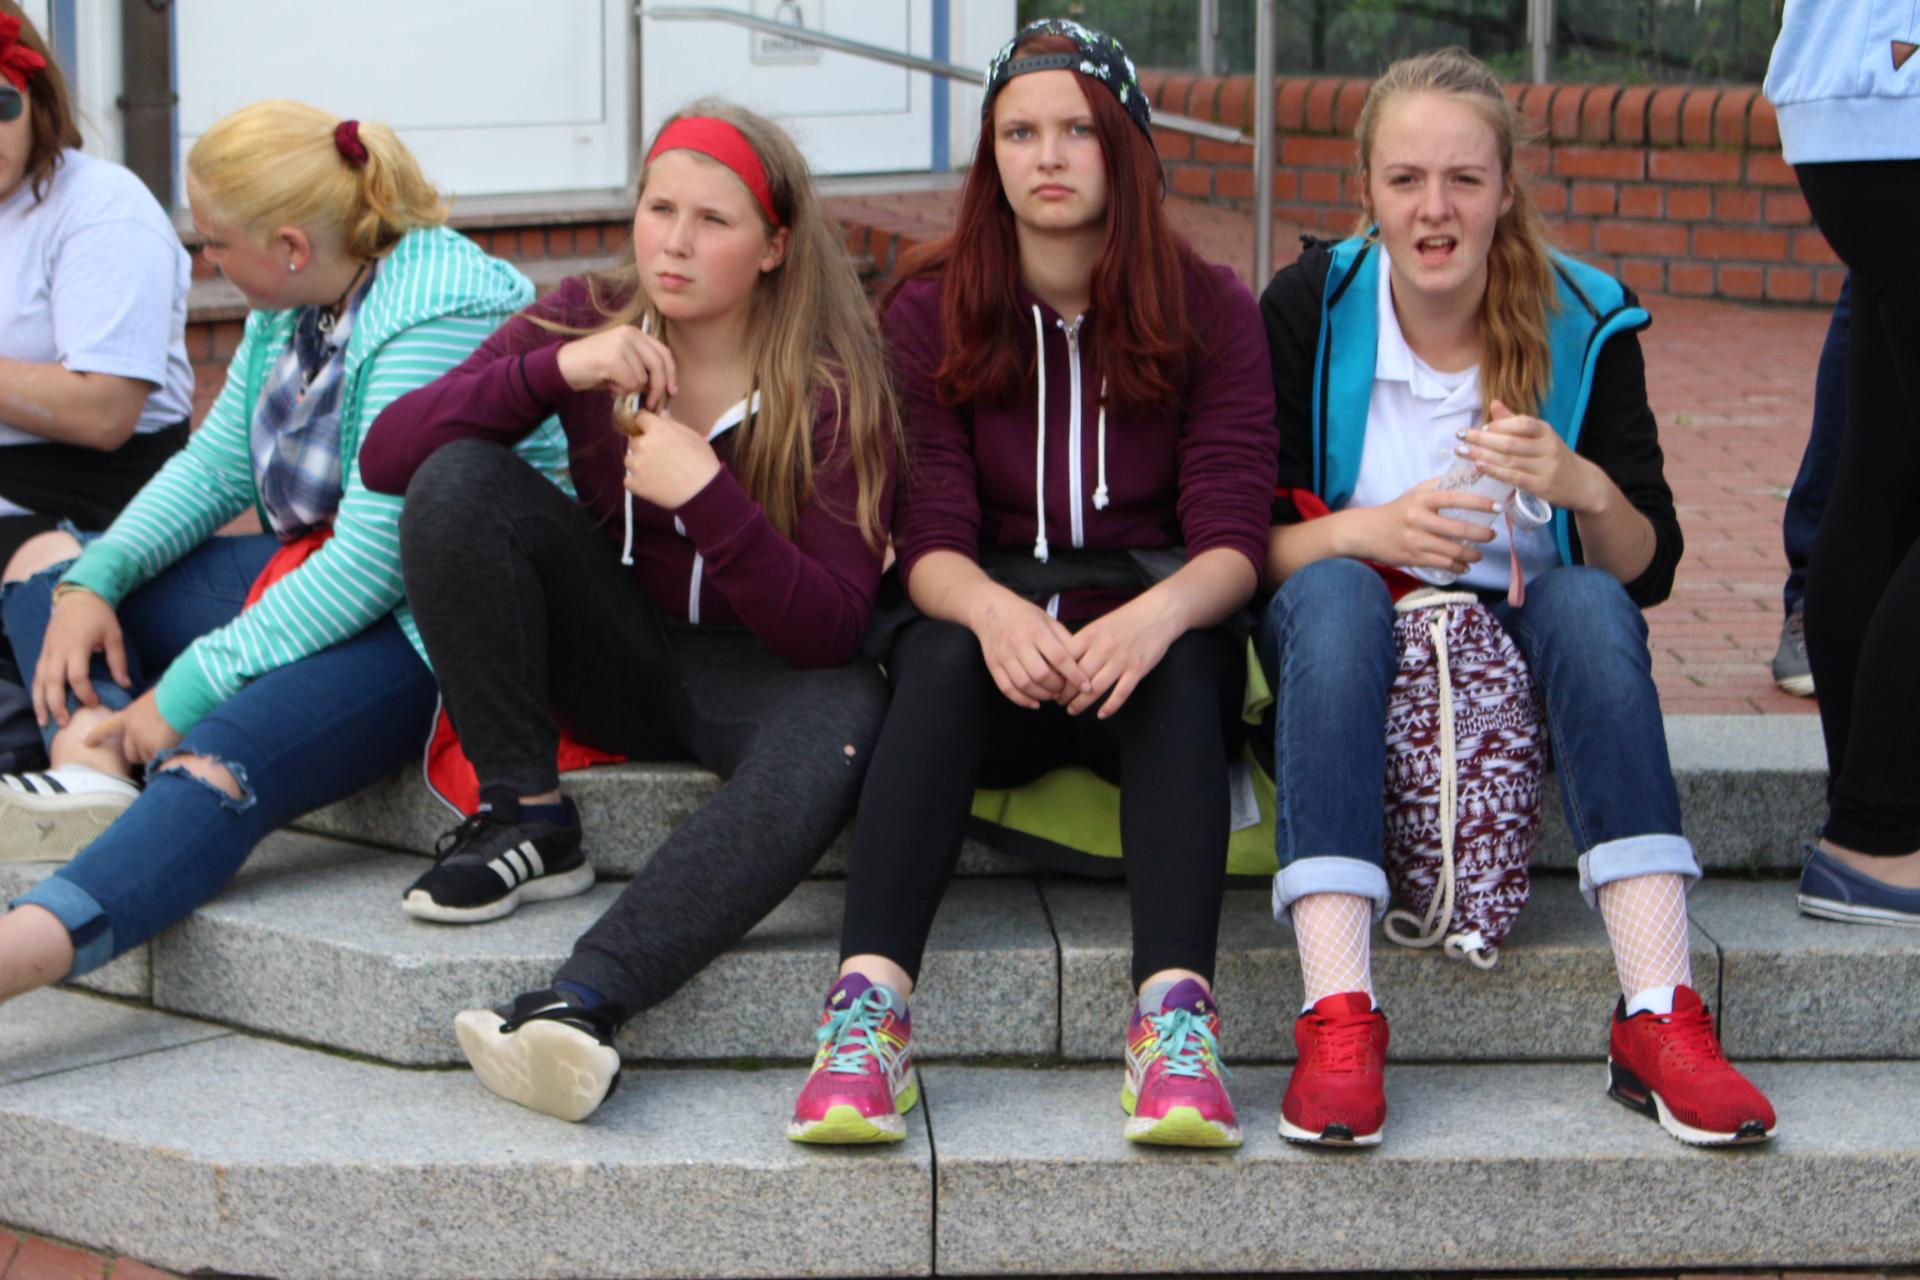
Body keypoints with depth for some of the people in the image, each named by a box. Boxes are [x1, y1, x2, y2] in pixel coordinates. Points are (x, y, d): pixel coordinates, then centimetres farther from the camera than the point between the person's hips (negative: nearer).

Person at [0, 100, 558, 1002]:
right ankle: (90, 769, -20)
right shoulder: (293, 302, 6)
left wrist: (189, 691, -24)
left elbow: (375, 562, -27)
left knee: (223, 764, -35)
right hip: (315, 574, 11)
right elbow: (216, 463, 16)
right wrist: (94, 580, -1)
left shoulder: (434, 319, -23)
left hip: (422, 624, -11)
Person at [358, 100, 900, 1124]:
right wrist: (555, 371, -26)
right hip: (618, 654, 3)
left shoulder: (831, 391, -13)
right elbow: (386, 453, -12)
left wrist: (707, 492, -32)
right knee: (458, 480, -21)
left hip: (752, 670, -2)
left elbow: (834, 627, -19)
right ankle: (526, 818, -15)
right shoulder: (588, 320, -5)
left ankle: (584, 1001, -52)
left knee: (843, 724, -38)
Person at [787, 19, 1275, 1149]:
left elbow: (1233, 538, -7)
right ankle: (869, 1006, -49)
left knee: (1182, 665, -34)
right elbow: (930, 538, -7)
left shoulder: (1209, 311, 3)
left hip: (1154, 637, 0)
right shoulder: (932, 314, 4)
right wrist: (994, 611, -31)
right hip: (992, 637, 0)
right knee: (940, 653, -34)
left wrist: (1158, 614, -32)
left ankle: (1176, 1012, -50)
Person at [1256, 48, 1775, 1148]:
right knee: (1334, 593, -34)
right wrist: (1365, 531, -30)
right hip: (1349, 640, -1)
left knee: (1591, 602, -31)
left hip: (1522, 638, 1)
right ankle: (1338, 1019, -46)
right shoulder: (1308, 311, -6)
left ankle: (1659, 1019, -39)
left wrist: (1586, 489, -27)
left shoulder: (1583, 324, -4)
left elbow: (1650, 572, -5)